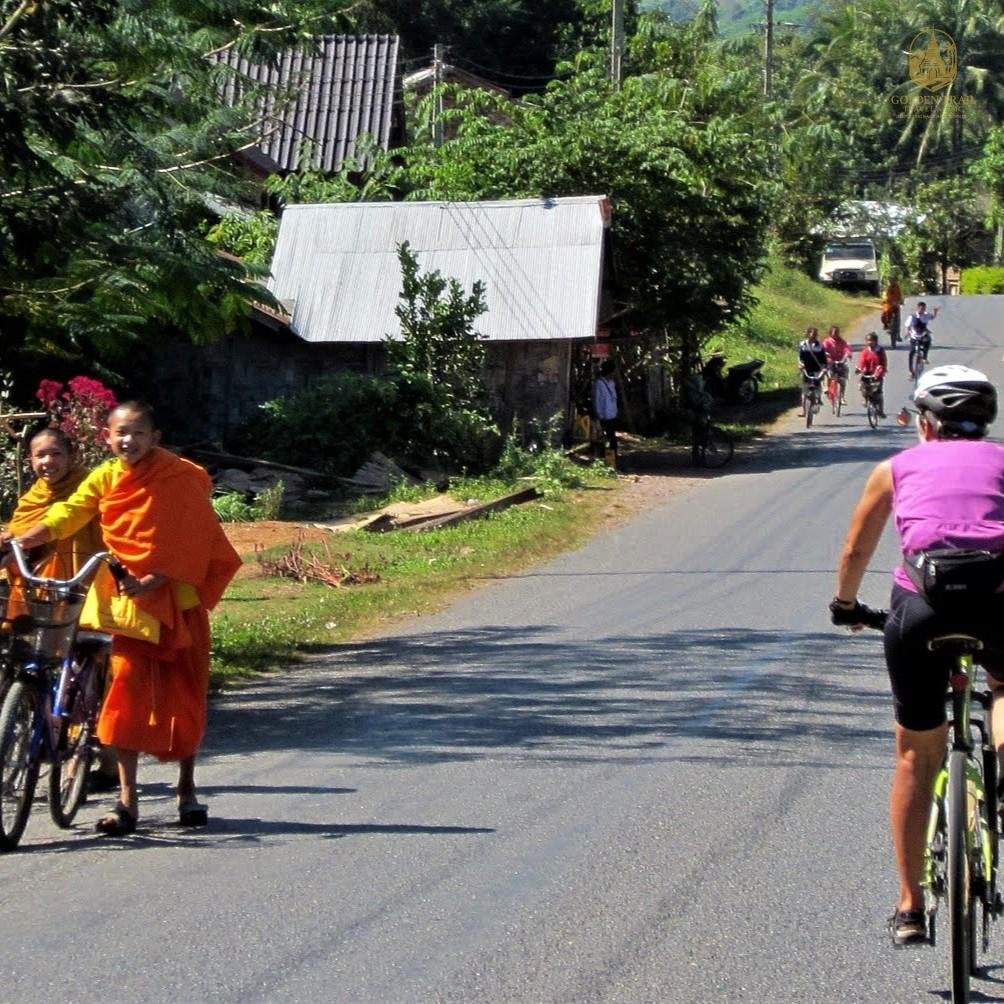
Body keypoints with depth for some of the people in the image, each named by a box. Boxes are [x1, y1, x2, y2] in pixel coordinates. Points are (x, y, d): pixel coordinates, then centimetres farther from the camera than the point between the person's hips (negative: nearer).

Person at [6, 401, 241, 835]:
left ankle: (187, 790, 23)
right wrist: (18, 541, -22)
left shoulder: (181, 479, -7)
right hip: (126, 599, 2)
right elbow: (66, 515, -8)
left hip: (177, 598, -2)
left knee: (184, 696, 6)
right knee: (127, 693, -7)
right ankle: (127, 800, -4)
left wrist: (153, 580, -23)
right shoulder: (104, 478, 2)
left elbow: (188, 540, -12)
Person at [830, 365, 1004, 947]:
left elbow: (855, 552, 34)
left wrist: (846, 605, 52)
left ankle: (911, 908, 19)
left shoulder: (899, 468, 23)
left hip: (921, 606, 0)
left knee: (917, 757, 17)